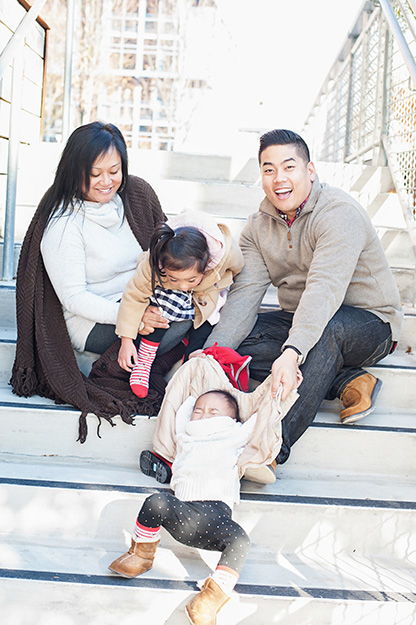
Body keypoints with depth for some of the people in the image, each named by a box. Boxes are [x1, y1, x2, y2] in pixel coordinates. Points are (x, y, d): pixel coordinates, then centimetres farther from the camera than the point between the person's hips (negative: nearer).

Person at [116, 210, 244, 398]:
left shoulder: (227, 253, -40)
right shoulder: (153, 263, -40)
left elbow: (236, 270, -14)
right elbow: (135, 296, -27)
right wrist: (127, 340, -25)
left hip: (207, 294, 2)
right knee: (168, 304, -31)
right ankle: (143, 360, -20)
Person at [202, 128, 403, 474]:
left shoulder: (340, 213, -22)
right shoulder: (258, 226, 0)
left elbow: (324, 291, -37)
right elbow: (245, 294, -10)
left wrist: (292, 352, -52)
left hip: (371, 323, -6)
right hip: (299, 319, 7)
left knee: (325, 327, -40)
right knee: (235, 342, -17)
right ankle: (348, 381, -17)